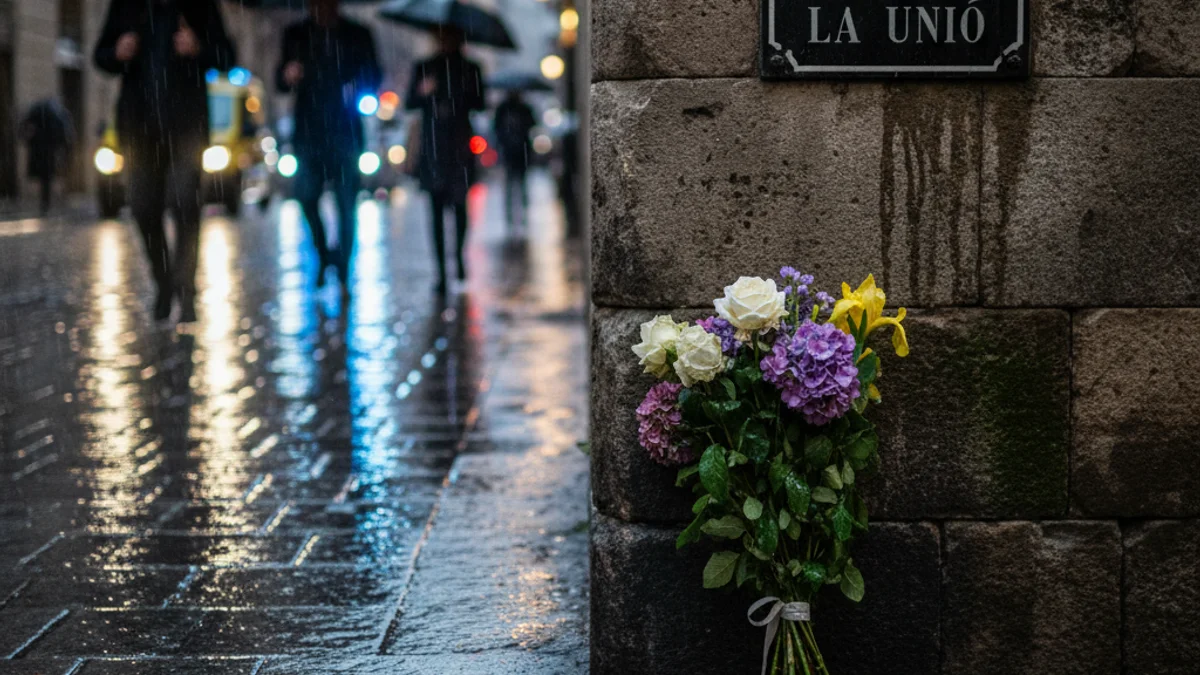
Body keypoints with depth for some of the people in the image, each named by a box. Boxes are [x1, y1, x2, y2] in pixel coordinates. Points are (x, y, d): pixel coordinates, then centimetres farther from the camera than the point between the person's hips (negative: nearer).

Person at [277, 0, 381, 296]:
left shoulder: (357, 35, 6)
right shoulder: (296, 35, 7)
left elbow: (374, 76, 11)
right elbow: (280, 83, 8)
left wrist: (358, 88, -12)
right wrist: (287, 77, -17)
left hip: (345, 131, -1)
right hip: (309, 131, 1)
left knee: (346, 203, -2)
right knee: (306, 194, -12)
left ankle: (343, 273, 5)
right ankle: (324, 252, 13)